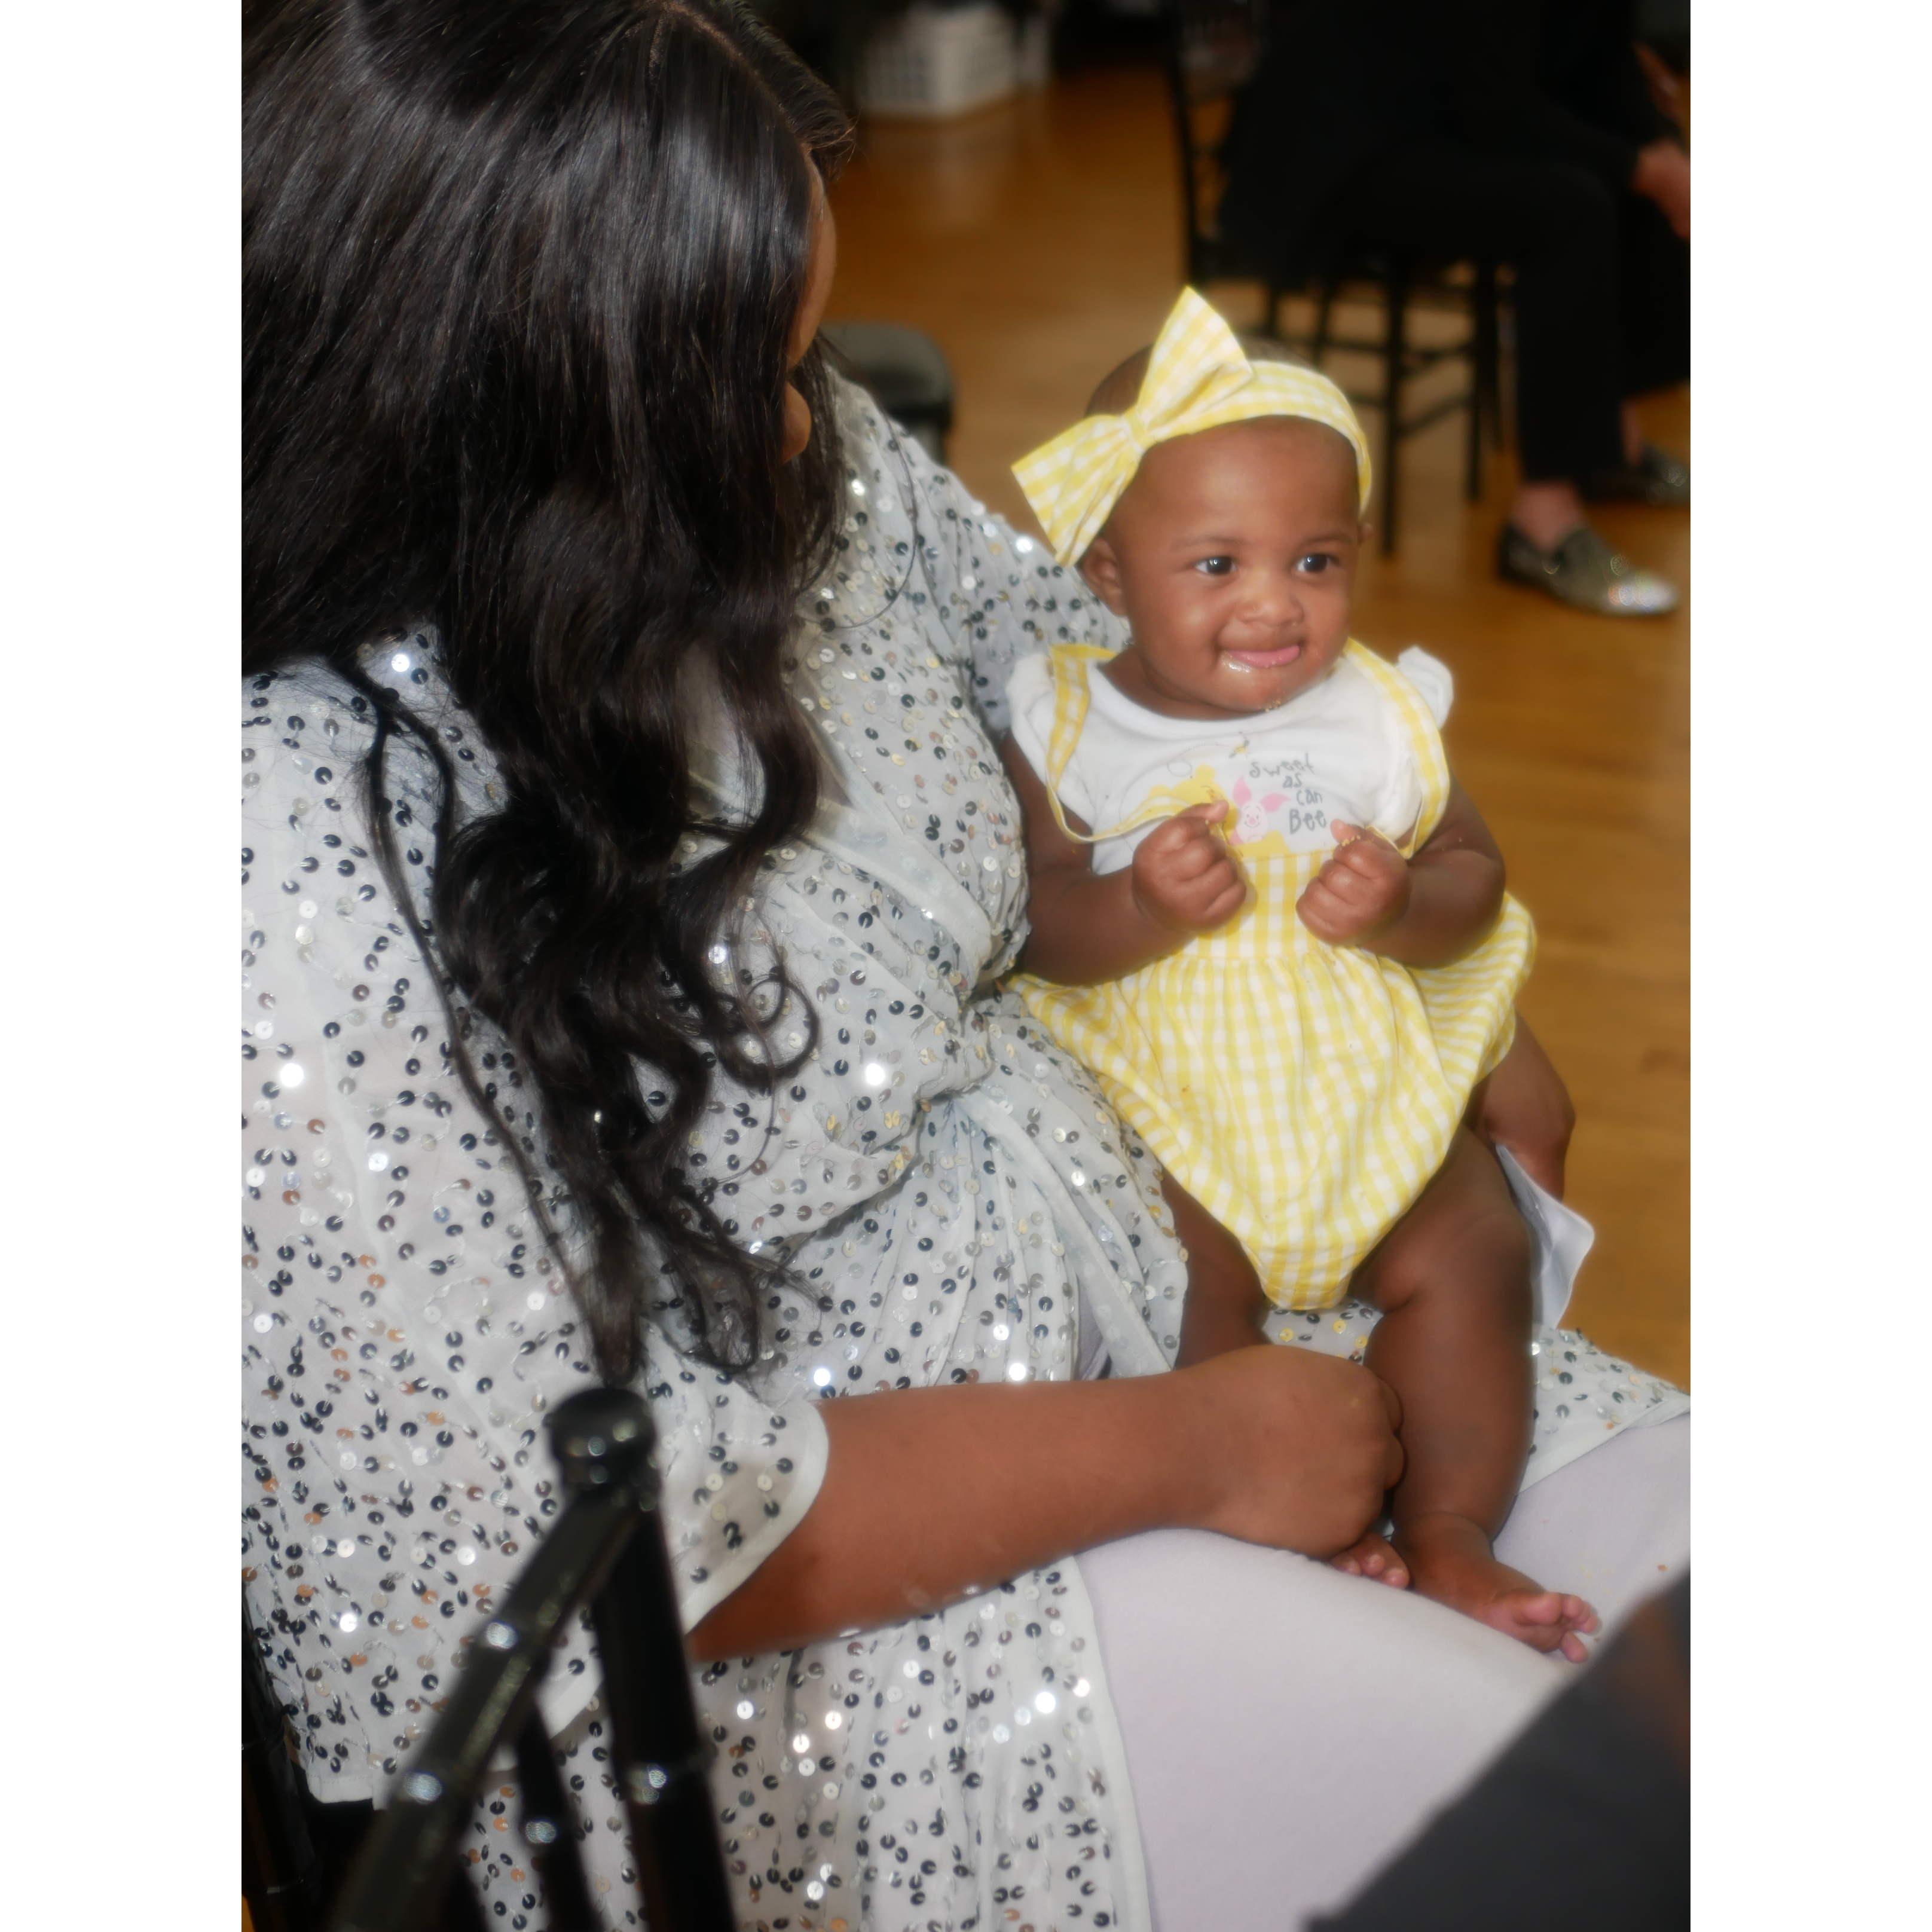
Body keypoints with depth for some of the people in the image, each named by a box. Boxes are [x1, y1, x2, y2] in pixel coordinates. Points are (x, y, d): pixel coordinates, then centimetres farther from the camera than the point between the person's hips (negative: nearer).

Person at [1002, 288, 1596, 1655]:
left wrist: (1406, 907, -20)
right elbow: (1032, 925, -9)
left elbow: (1475, 877, 2)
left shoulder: (1380, 715, -1)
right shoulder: (1068, 726, -6)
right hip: (1161, 1088, -2)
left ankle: (1450, 1535, -1)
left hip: (1373, 1078, 2)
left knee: (1472, 1260, -13)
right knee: (1188, 1283, -23)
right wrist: (1139, 909, -29)